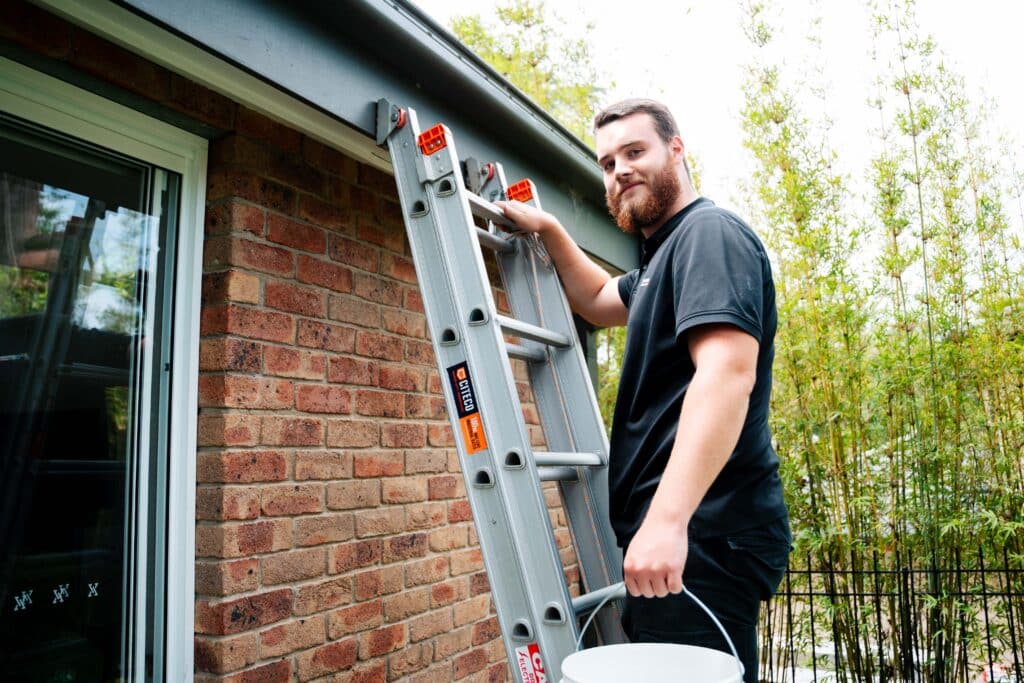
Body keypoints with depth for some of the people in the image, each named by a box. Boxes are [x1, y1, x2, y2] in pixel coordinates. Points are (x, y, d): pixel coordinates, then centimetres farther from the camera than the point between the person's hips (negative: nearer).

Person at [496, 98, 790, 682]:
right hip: (682, 533, 11)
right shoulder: (663, 255, 21)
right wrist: (549, 231, 24)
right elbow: (600, 301, 38)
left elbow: (727, 371, -26)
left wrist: (667, 518, -34)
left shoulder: (710, 232, -11)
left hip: (704, 533, -10)